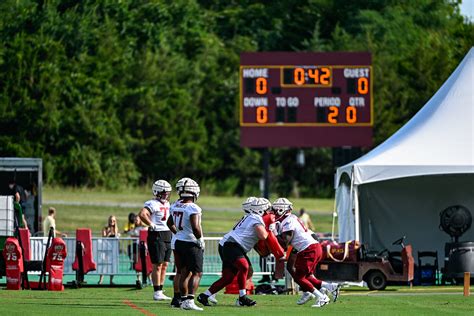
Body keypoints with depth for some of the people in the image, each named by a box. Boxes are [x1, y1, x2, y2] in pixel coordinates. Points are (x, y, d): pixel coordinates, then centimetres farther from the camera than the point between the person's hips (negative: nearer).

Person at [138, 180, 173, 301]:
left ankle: (160, 292, 17)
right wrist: (151, 225, -20)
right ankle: (157, 293, -3)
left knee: (165, 265, 10)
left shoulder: (167, 204, 15)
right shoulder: (153, 204, -14)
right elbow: (142, 214, -31)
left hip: (167, 236, 9)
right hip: (156, 237, -9)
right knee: (157, 265, -6)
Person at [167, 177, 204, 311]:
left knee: (184, 273, 16)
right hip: (191, 244, -7)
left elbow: (170, 223, 19)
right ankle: (189, 301, -14)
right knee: (197, 273, -3)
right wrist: (200, 239, -13)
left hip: (179, 243, 7)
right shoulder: (193, 208, -20)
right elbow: (195, 227, -28)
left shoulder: (175, 206, 5)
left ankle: (183, 299, 19)